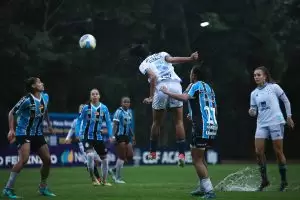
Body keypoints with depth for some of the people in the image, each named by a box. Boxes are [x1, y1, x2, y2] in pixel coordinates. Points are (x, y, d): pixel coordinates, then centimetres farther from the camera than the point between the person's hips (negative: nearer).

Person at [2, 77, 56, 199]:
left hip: (38, 134, 7)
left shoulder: (45, 97, 3)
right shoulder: (27, 100, -18)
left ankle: (43, 188, 21)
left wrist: (49, 124, 24)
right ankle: (8, 189, -15)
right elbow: (12, 113, -11)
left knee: (47, 160, 4)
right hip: (23, 133, -7)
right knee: (24, 159, -24)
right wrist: (11, 130, -19)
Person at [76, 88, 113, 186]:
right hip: (87, 136, -4)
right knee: (90, 155, -25)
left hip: (98, 137, 4)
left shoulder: (104, 108, 0)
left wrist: (110, 135, -1)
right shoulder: (86, 108, -5)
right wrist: (78, 134, -8)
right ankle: (93, 178, -7)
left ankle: (104, 180, 26)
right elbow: (79, 120, 0)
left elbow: (108, 122, 6)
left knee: (104, 158, 9)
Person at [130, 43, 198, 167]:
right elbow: (171, 59, 2)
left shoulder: (143, 65, 15)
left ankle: (152, 152, 28)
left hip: (161, 87, -1)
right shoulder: (162, 54, 25)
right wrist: (190, 59, -8)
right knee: (179, 121, 6)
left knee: (157, 122, 17)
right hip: (175, 85, 1)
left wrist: (151, 97, -10)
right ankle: (181, 154, -4)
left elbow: (153, 77, -4)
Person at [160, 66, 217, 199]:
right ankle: (203, 188, 25)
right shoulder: (208, 87, 20)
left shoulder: (196, 85, -5)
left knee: (197, 160, -6)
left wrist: (167, 92, -13)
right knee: (200, 157, 22)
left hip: (202, 128, -9)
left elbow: (184, 97, -24)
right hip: (212, 125, 9)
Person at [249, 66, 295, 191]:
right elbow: (254, 111, 12)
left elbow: (286, 101, 6)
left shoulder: (274, 87, -2)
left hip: (276, 122, -4)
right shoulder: (254, 93, 9)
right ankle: (264, 180, 6)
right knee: (258, 151, -6)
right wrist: (252, 112, -11)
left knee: (278, 152, -1)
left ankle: (284, 181, 12)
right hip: (262, 124, 4)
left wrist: (289, 116, 5)